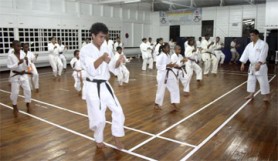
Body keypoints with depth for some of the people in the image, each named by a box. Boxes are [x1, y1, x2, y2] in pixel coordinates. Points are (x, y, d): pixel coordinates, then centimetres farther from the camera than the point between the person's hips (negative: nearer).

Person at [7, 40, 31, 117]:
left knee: (27, 90, -1)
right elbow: (9, 67, -16)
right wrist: (18, 63, -28)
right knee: (15, 92, 2)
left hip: (23, 75, 3)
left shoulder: (23, 53, -4)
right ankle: (15, 107, 25)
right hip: (15, 76, -3)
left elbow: (28, 65, -1)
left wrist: (27, 60, -23)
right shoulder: (10, 56, -13)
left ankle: (28, 105, 17)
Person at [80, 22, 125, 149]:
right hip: (93, 87, -6)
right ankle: (99, 140, 29)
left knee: (118, 110, 6)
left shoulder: (105, 48, 6)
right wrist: (101, 58, -41)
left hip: (105, 85, 6)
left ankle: (116, 137, 26)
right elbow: (91, 70, -24)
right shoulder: (85, 50, -12)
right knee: (99, 118, 0)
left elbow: (111, 67, 6)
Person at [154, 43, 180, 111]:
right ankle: (157, 104, 23)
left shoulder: (168, 55, 11)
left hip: (169, 74, 8)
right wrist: (167, 65, -24)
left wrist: (173, 65, 2)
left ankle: (173, 104, 16)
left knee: (174, 87, 7)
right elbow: (158, 66, -20)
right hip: (163, 74, -8)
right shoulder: (160, 56, -16)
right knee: (161, 90, 3)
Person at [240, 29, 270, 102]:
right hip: (252, 65, 7)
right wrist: (243, 63, 0)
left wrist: (258, 64, -32)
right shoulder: (249, 45, 8)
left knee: (263, 81, -2)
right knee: (251, 80, 13)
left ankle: (266, 96, 13)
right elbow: (245, 53, 6)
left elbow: (263, 55, -23)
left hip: (261, 66, -7)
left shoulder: (263, 44, -14)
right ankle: (251, 94, 25)